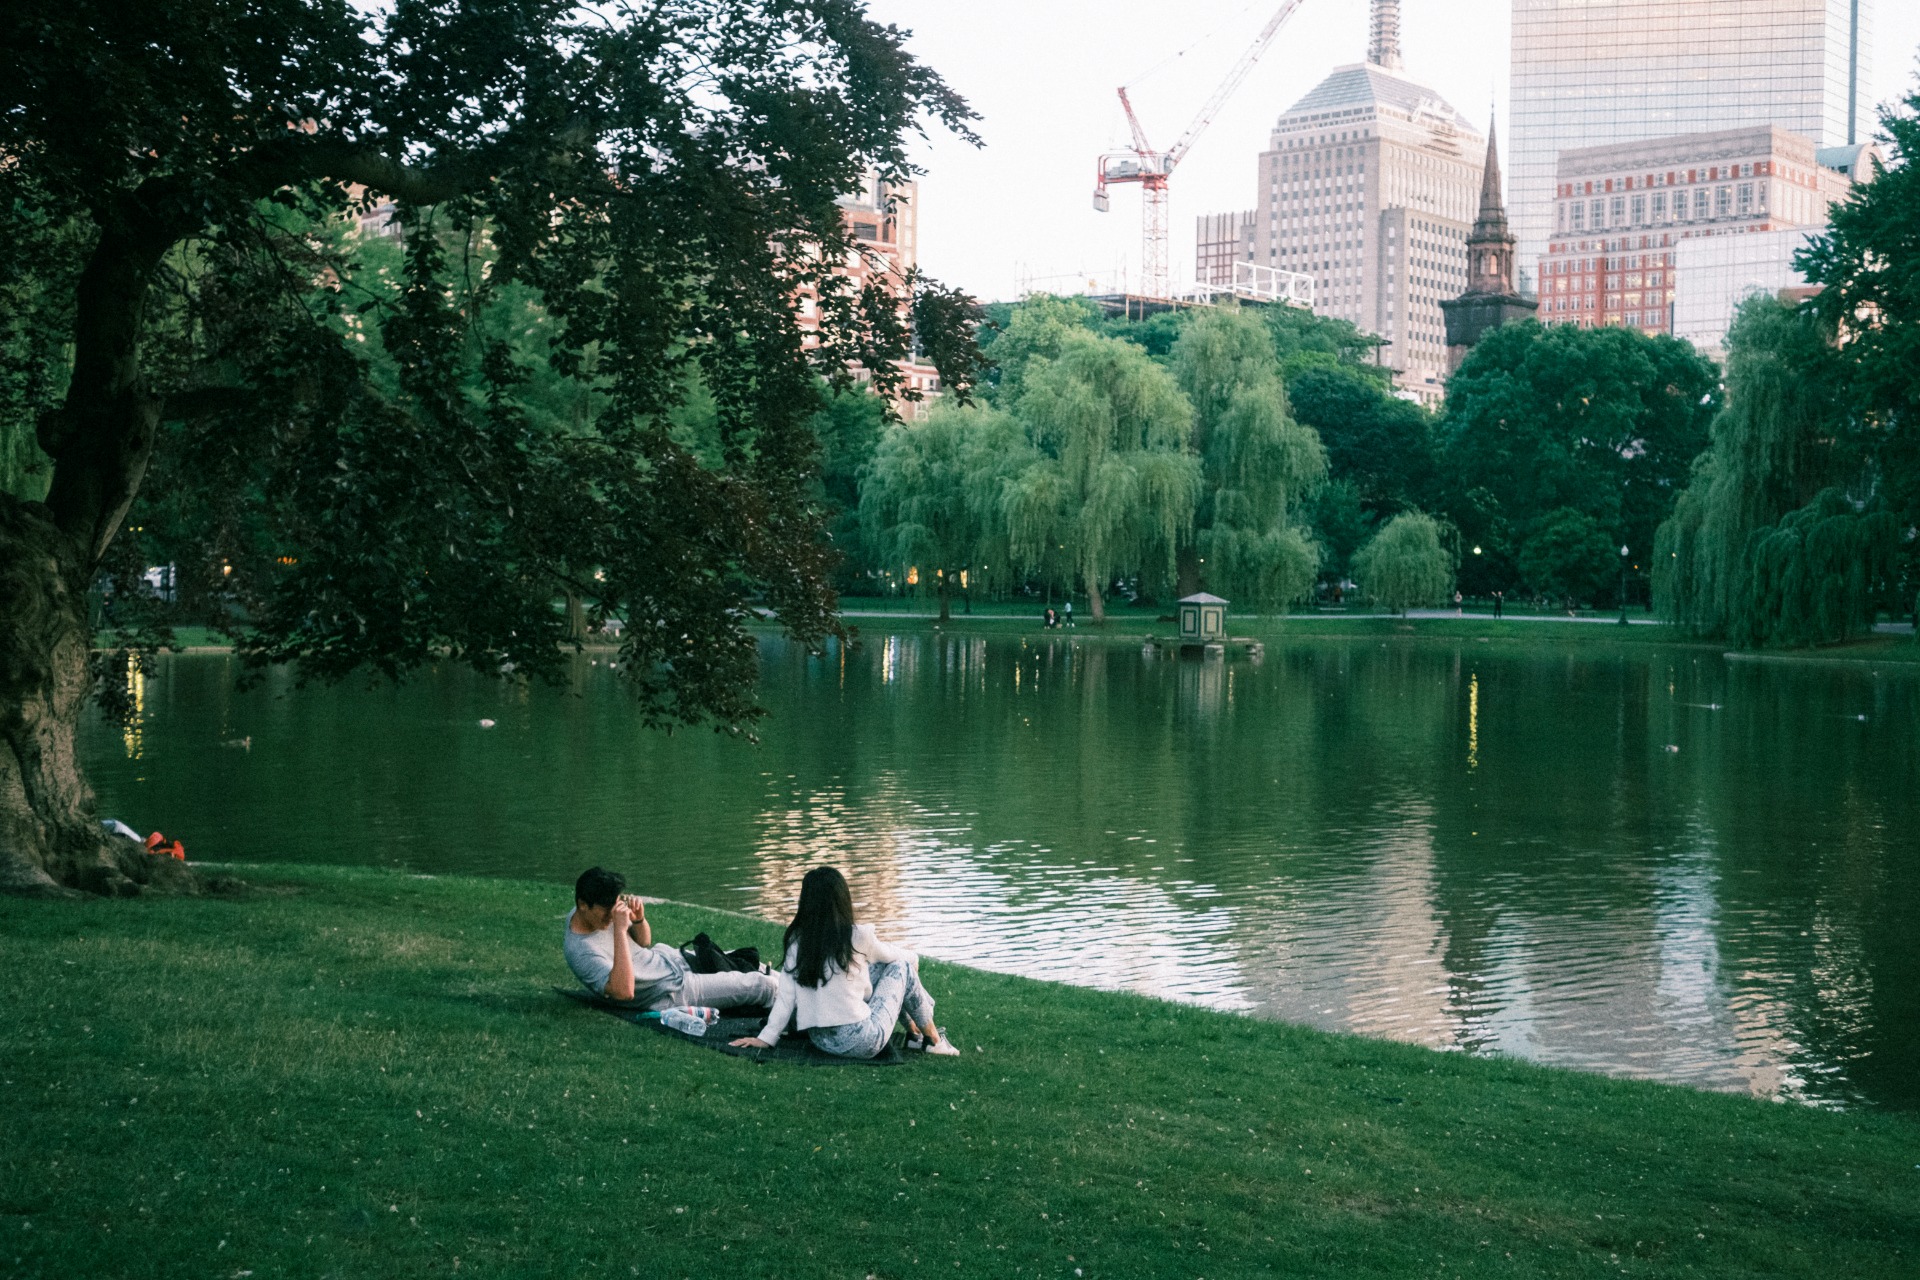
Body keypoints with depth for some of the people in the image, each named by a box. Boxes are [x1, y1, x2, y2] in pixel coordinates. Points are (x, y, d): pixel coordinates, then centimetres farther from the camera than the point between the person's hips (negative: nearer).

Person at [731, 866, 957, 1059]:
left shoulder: (797, 939, 0)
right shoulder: (857, 937, -10)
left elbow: (786, 995, -2)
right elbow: (899, 955, 9)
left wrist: (766, 1037, 4)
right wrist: (912, 959, 31)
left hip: (819, 1040, 6)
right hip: (858, 1042, -6)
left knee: (880, 966, 22)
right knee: (901, 966, 16)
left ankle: (911, 1024, 36)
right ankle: (933, 1038, 28)